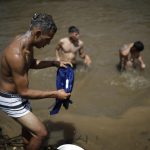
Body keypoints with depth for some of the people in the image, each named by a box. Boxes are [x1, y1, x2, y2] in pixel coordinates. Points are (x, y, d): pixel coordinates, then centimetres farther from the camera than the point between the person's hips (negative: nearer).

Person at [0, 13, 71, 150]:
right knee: (41, 133, -6)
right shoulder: (16, 55, -35)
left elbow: (32, 63, 15)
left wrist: (54, 63, 4)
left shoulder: (25, 41, -6)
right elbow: (24, 92, -28)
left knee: (29, 127, 26)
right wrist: (55, 94, -23)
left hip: (18, 94, 10)